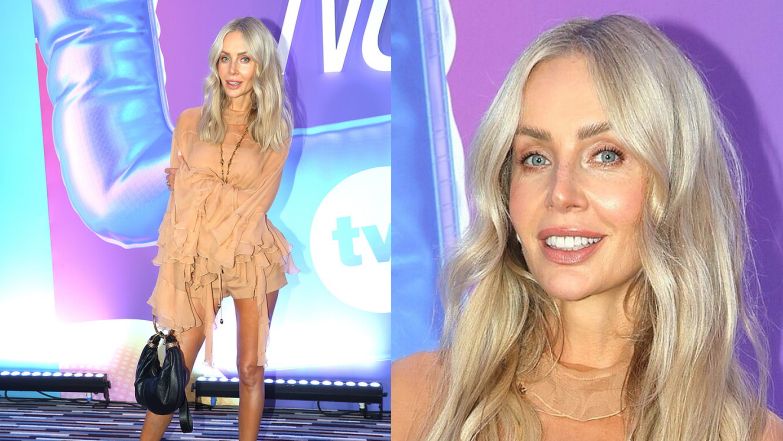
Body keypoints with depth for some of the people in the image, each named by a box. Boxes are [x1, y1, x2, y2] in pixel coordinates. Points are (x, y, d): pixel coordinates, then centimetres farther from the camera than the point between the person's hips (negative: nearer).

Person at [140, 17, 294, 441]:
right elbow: (180, 190, 2)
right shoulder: (191, 121, 4)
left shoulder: (276, 132, 3)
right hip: (197, 259, 0)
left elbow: (255, 200, -5)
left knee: (251, 370, 3)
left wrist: (201, 185, -6)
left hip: (252, 258, 0)